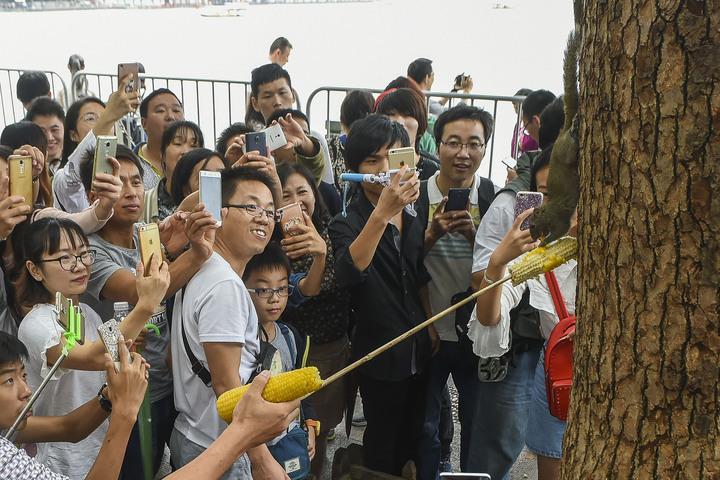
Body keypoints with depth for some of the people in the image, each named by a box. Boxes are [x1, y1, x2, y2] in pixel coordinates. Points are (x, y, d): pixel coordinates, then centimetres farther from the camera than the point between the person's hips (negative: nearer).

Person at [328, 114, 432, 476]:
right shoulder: (347, 223, -15)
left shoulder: (413, 216, 4)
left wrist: (431, 327, 14)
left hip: (418, 350, 6)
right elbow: (349, 273, -38)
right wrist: (382, 212, -47)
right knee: (383, 447, 6)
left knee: (411, 440, 19)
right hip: (381, 353, -6)